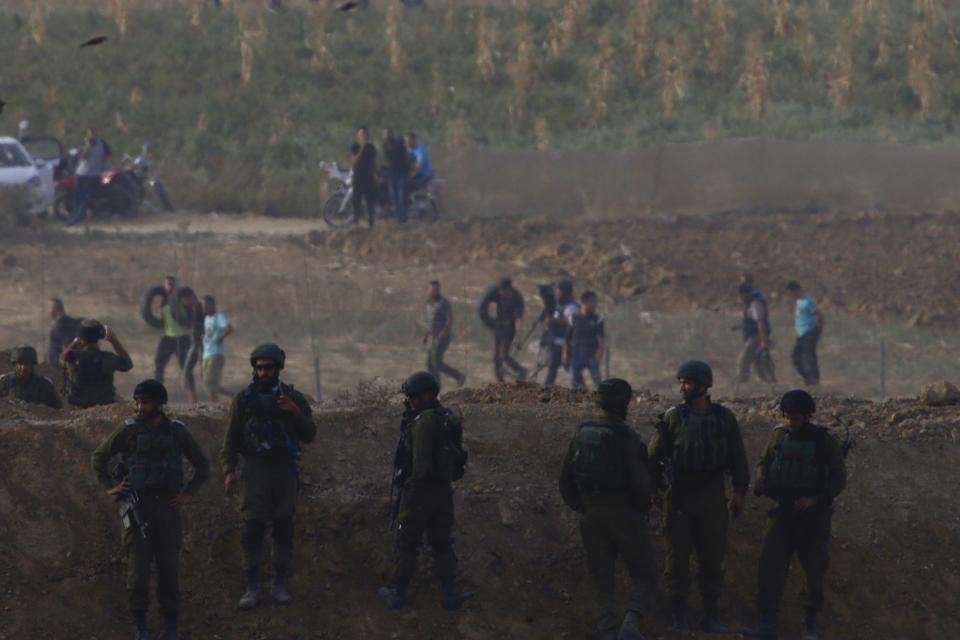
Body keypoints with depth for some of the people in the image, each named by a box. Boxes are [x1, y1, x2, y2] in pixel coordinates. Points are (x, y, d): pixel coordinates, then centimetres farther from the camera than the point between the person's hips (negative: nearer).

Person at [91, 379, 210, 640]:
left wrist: (189, 493, 2)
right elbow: (99, 457, 10)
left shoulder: (177, 431, 2)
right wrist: (110, 487, 1)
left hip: (167, 506, 1)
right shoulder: (129, 430, -1)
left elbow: (202, 465, 12)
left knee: (169, 567, 3)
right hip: (137, 508, -1)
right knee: (138, 567, -6)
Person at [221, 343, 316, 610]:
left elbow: (309, 436, 5)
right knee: (252, 531, -6)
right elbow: (231, 438, 5)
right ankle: (252, 588, -2)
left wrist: (296, 413, -12)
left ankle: (280, 585, 13)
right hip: (255, 471, -1)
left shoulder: (292, 397, 7)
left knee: (284, 531, 4)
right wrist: (229, 470, -5)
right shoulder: (244, 399, 4)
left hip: (285, 471, 1)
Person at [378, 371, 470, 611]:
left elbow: (422, 463, -24)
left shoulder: (424, 422, -21)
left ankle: (398, 593, 13)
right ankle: (449, 594, 11)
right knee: (442, 544, 13)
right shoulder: (449, 420, 8)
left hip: (419, 491, -8)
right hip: (444, 491, 8)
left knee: (407, 544, 5)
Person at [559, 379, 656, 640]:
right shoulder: (627, 437, -15)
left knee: (603, 580, 14)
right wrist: (643, 511, 0)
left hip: (592, 517, 5)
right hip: (625, 516, -5)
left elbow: (566, 481, 9)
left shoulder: (581, 435, 3)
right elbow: (641, 482, -19)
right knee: (644, 578, 5)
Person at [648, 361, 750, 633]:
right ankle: (677, 617, 7)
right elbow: (653, 456, 4)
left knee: (713, 557, 5)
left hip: (712, 498, 1)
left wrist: (740, 491, 6)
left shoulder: (724, 418, 3)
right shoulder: (673, 417, 0)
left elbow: (737, 458, 9)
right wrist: (659, 485, 2)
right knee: (677, 557, 0)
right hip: (679, 497, -1)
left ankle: (711, 616, 13)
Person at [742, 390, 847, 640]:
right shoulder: (779, 435, 3)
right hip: (781, 511, 2)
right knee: (770, 565, -9)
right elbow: (764, 462, 16)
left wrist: (815, 499, -16)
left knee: (815, 568, 6)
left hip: (813, 514, -2)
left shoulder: (825, 440, -5)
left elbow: (839, 478, -3)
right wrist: (761, 483, -5)